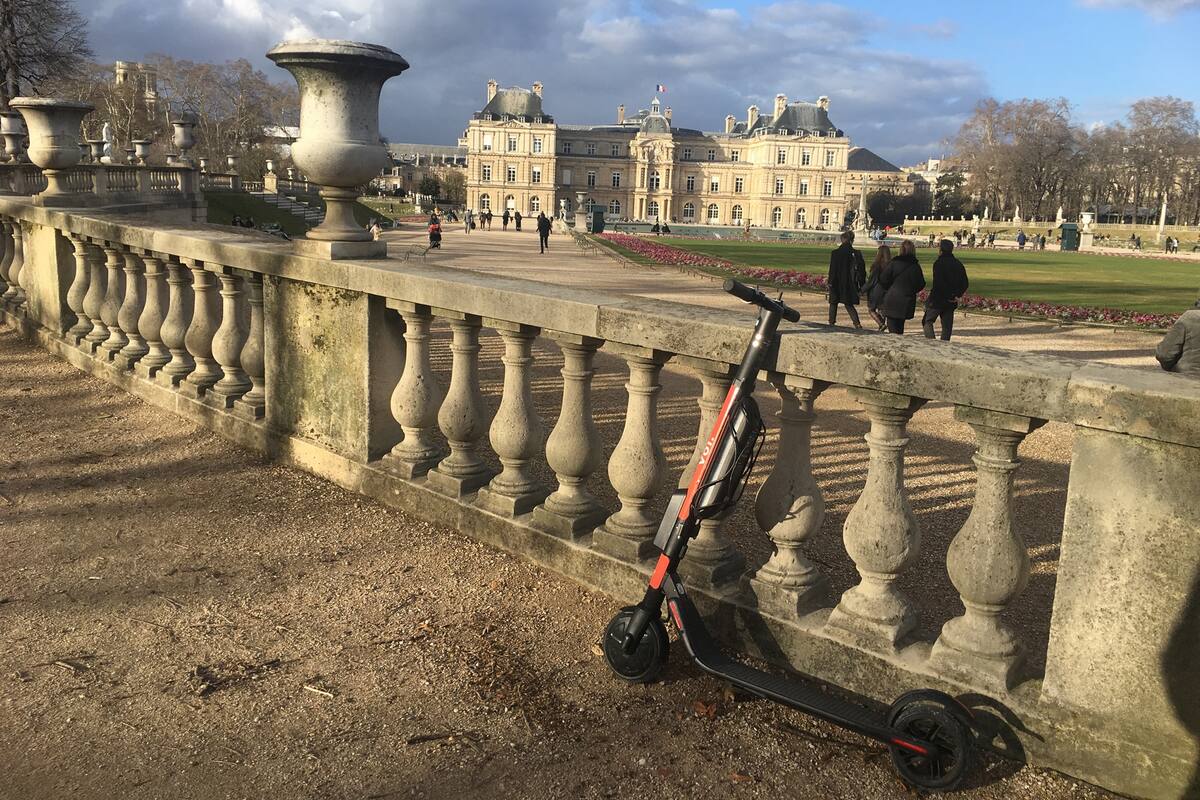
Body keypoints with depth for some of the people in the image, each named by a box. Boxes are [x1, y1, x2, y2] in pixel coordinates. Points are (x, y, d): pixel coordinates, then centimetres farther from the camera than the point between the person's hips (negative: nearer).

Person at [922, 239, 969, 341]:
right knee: (947, 325, 11)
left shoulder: (939, 263, -13)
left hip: (938, 299, -6)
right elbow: (965, 283, 8)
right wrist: (958, 295, 4)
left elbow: (938, 283, -21)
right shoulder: (958, 264, 8)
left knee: (927, 321, 5)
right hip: (952, 302, 6)